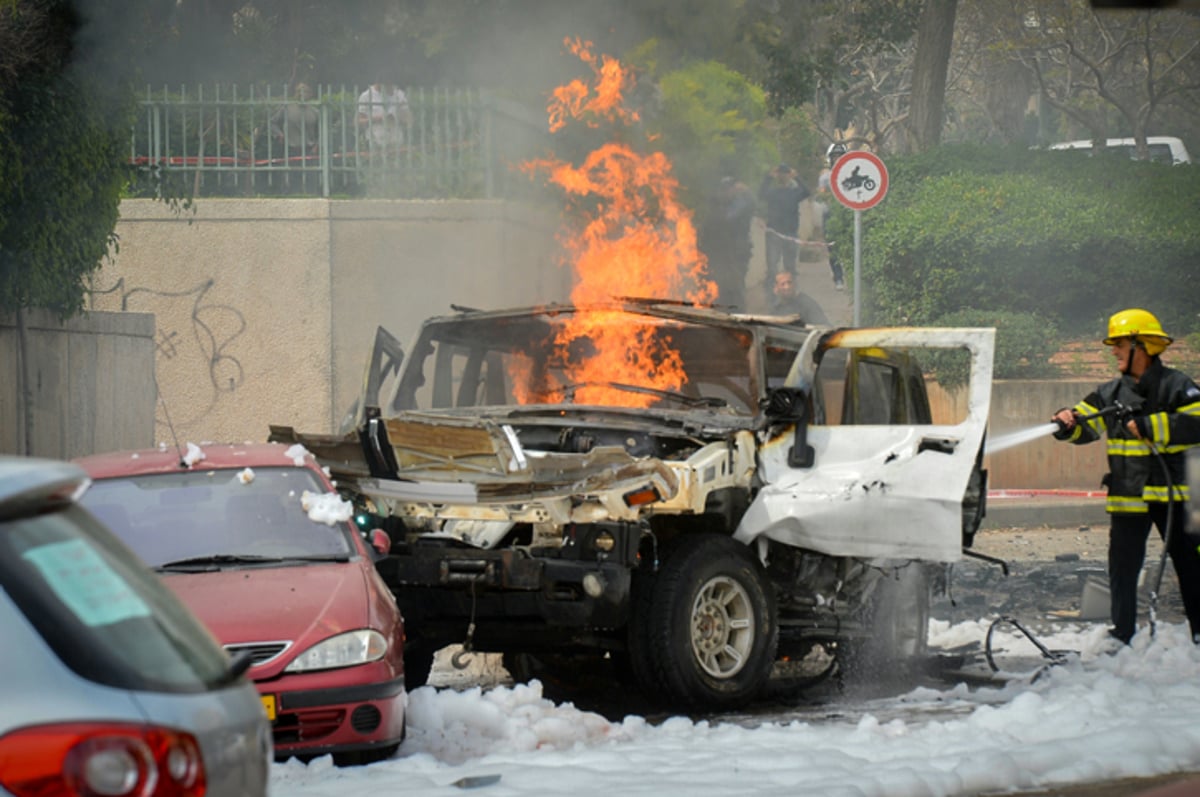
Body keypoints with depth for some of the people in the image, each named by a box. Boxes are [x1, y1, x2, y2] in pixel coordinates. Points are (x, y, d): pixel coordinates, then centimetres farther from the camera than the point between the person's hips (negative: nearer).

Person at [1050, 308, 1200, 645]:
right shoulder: (1111, 393, 12)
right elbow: (1086, 423, 14)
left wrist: (1149, 427, -20)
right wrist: (1069, 422, -9)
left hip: (1171, 493, -5)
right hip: (1127, 498, 5)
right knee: (1123, 566, 5)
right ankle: (1121, 632, 12)